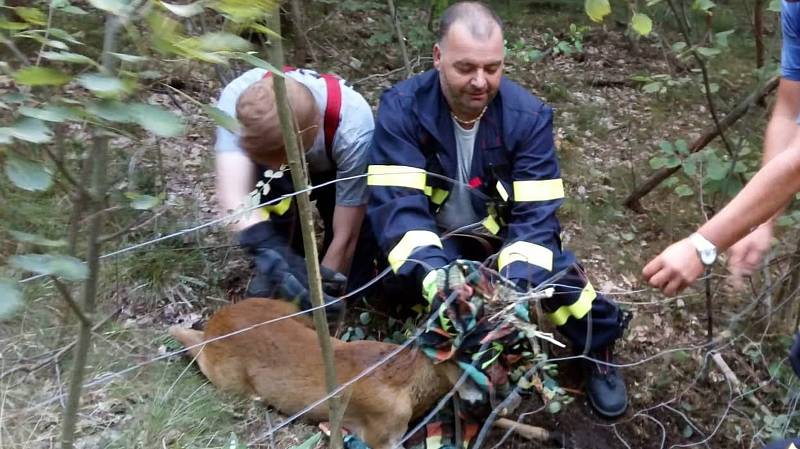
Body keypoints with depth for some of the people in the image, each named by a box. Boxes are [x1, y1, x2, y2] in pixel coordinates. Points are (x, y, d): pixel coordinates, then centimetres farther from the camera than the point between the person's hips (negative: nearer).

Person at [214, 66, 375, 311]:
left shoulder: (353, 130, -42)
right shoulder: (237, 98, -38)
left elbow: (346, 235, -33)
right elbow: (233, 196, -46)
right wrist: (272, 254, -60)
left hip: (337, 171, -3)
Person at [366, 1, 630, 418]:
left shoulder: (529, 115, -17)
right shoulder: (401, 107, -21)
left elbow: (536, 213, -22)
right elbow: (397, 203, -30)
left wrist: (516, 284, -40)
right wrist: (434, 277, -47)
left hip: (501, 236, 2)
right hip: (434, 241, -1)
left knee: (558, 275, -21)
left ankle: (598, 352, 11)